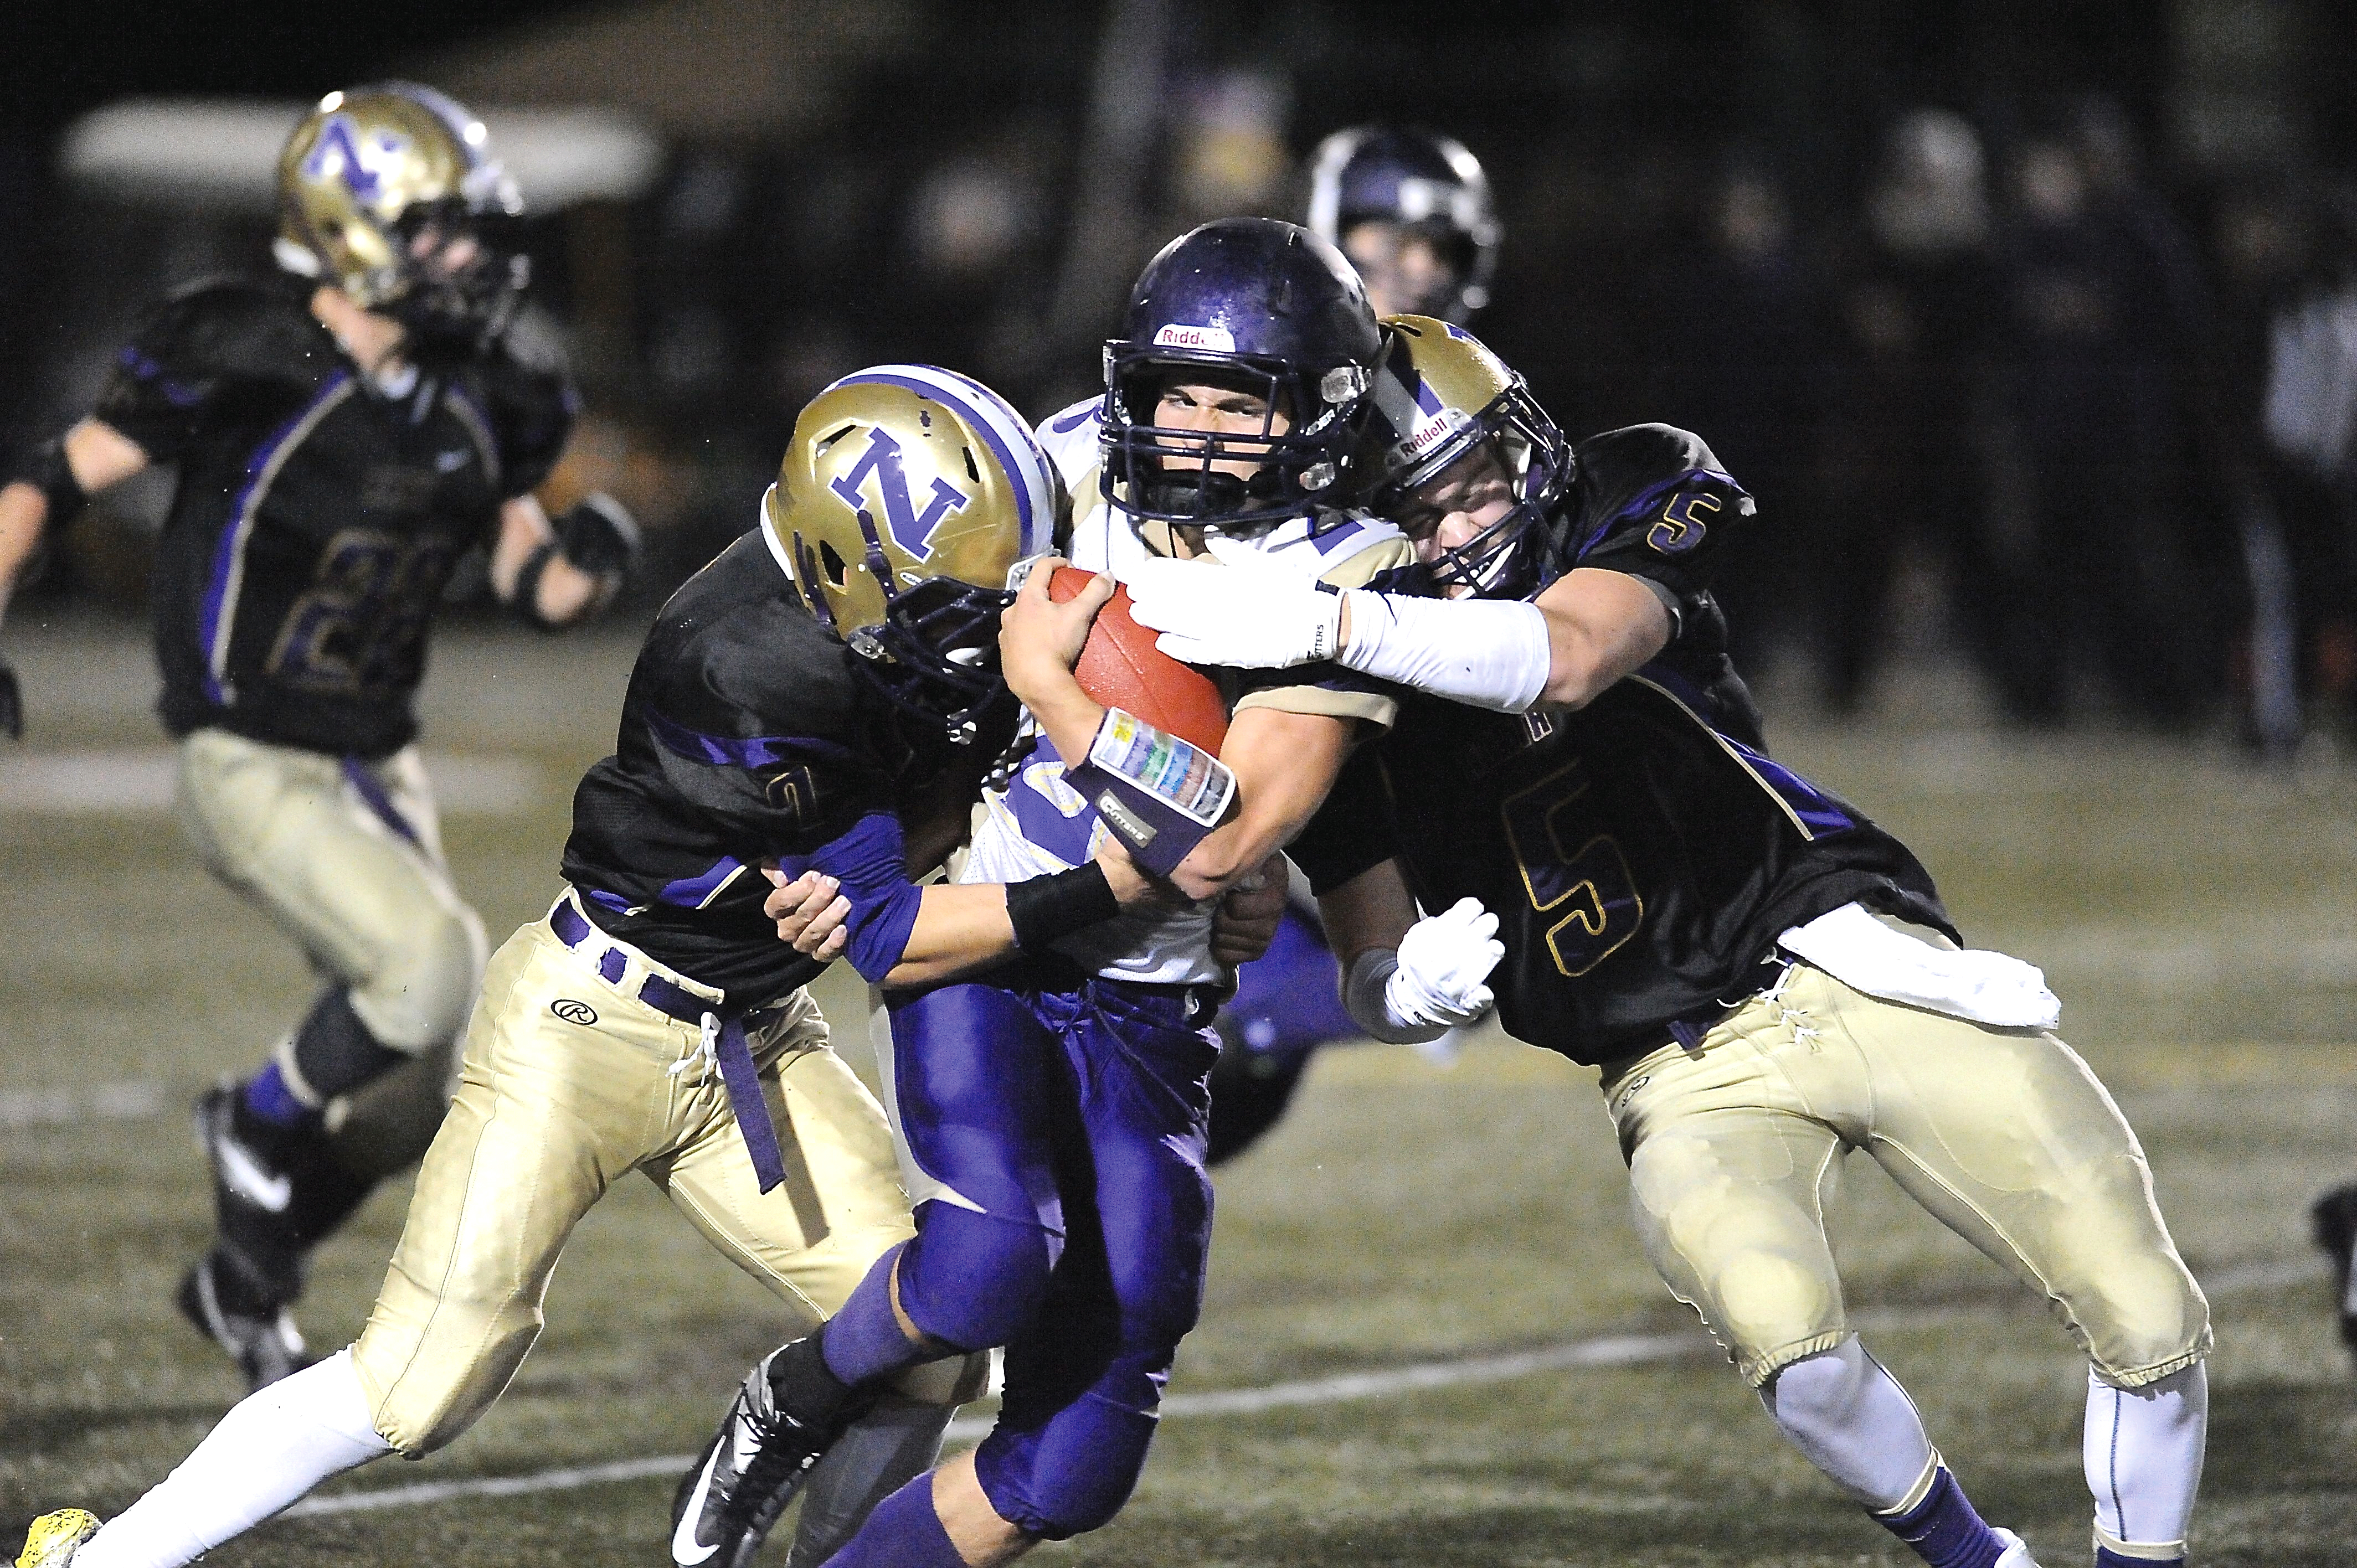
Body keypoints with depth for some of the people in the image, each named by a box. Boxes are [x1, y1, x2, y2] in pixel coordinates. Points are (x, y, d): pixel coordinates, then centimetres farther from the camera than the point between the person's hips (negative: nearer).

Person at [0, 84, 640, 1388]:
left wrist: (586, 560, -13)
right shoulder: (248, 365, -17)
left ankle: (243, 1284, 31)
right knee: (437, 968, -25)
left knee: (422, 1088, 8)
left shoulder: (473, 403, 3)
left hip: (379, 768, 7)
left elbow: (533, 585, 10)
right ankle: (263, 1123, 2)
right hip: (253, 773, -7)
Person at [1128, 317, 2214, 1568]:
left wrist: (1326, 623, -41)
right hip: (1687, 1079, 0)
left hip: (1854, 967, 0)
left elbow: (1569, 659, -30)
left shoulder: (1627, 510, -6)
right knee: (1786, 1338, -29)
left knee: (2148, 1326, -7)